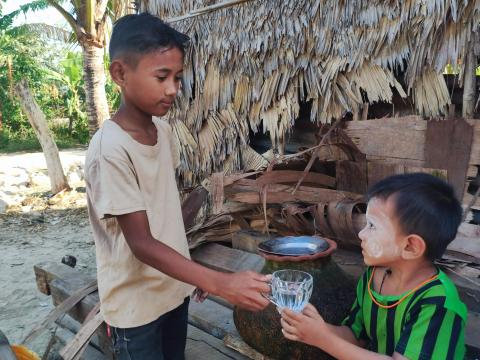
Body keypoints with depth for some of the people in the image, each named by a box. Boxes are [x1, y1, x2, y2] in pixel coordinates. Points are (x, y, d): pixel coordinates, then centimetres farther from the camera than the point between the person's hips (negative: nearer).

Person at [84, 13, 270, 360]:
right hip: (136, 302, -6)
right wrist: (221, 283, -35)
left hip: (173, 288, 7)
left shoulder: (163, 129, -2)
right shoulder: (110, 149, -25)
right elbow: (142, 243, -27)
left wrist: (195, 275, 12)